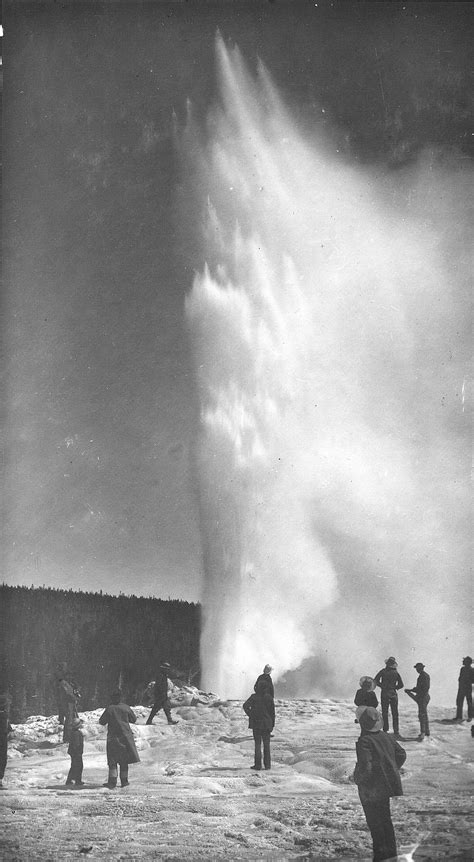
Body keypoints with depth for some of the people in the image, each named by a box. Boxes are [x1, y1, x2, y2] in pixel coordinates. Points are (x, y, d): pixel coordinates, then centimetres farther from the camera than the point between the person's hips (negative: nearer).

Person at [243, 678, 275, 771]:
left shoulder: (254, 697, -7)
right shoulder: (269, 697, -3)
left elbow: (245, 706, -19)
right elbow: (272, 712, 0)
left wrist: (251, 716, -8)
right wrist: (272, 724, 8)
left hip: (256, 723, -1)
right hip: (267, 724, 1)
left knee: (257, 744, 4)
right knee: (266, 744, 9)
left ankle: (258, 764, 2)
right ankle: (267, 764, 10)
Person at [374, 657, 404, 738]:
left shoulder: (383, 671, -3)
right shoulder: (396, 673, 0)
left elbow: (375, 680, -8)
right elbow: (401, 685, -2)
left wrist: (382, 686, 5)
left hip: (384, 694, -1)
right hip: (393, 694, 1)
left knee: (384, 713, 6)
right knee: (395, 714, 6)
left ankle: (385, 731, 3)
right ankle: (396, 732, 2)